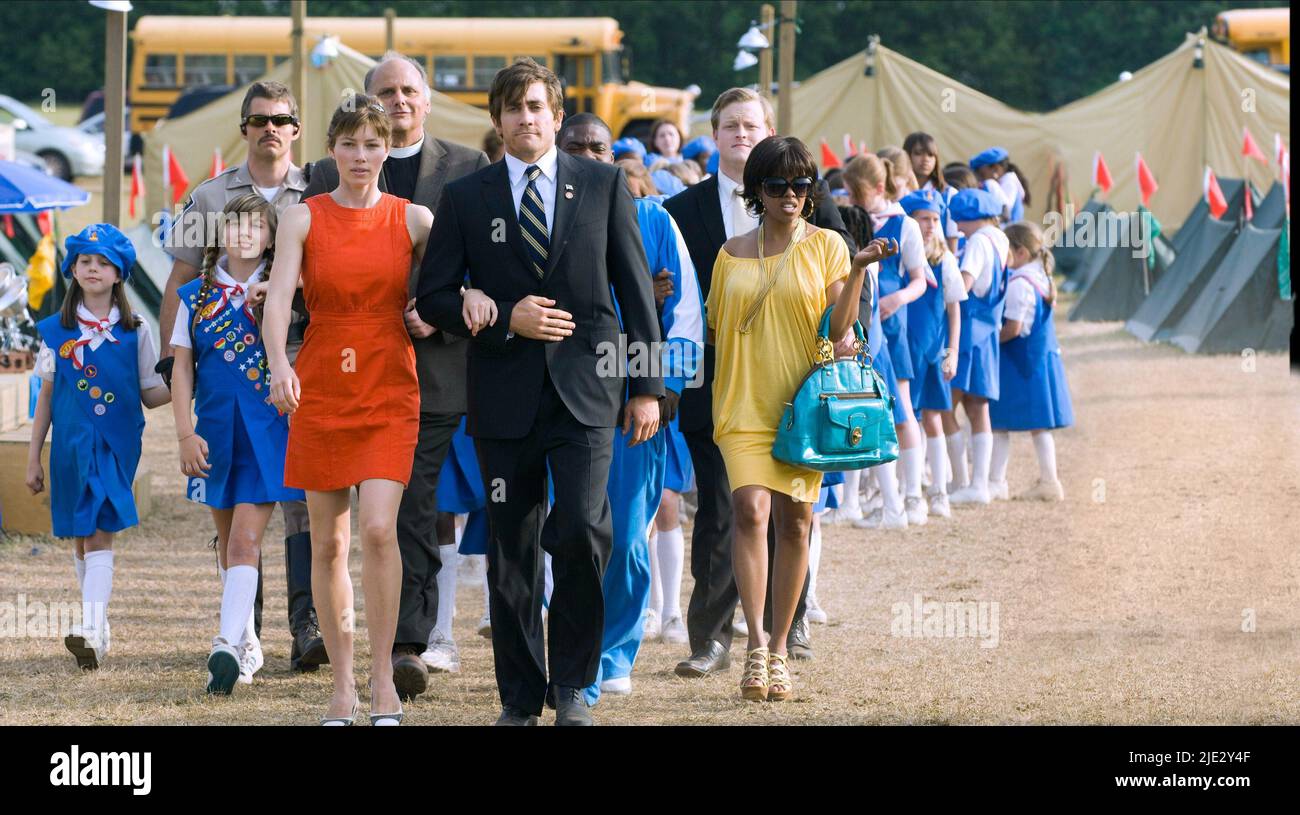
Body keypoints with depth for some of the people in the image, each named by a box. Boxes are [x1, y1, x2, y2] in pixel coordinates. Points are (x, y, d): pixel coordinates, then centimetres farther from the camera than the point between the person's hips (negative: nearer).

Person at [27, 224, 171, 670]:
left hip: (116, 445, -2)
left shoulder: (133, 332, 3)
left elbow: (151, 395, 6)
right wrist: (33, 458, 9)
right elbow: (47, 396, 10)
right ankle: (98, 626, 20)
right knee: (80, 537, 8)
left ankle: (91, 631, -25)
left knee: (101, 534, -14)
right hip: (71, 445, 2)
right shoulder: (56, 331, 6)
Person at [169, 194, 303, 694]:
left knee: (245, 541, -13)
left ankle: (228, 645, -23)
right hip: (215, 434, 4)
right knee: (228, 544, 12)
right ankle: (247, 643, 25)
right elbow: (182, 369, 6)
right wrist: (185, 435, -1)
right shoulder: (196, 297, 6)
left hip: (267, 432, -3)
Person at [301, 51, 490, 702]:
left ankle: (409, 643, -13)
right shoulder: (329, 176, 11)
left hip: (435, 366, -2)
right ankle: (405, 640, 16)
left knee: (415, 511, -9)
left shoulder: (468, 170, 7)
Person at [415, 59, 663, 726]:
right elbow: (433, 297, 5)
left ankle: (571, 684, 1)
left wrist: (647, 387, 3)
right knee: (511, 550, 4)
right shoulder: (466, 198, 6)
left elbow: (635, 290, 7)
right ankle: (520, 696, 15)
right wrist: (504, 319, -10)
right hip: (504, 396, 1)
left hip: (585, 393, -1)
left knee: (581, 530, -16)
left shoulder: (604, 185, 7)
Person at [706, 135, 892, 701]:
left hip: (802, 400, -1)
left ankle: (778, 650, 11)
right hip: (744, 401, 1)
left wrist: (858, 271, -15)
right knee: (751, 511, -17)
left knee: (795, 521, 1)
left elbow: (838, 327, -5)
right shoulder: (732, 254, 11)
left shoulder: (825, 246, 4)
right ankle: (756, 644, -19)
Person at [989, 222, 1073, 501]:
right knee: (1039, 425, 11)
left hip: (1017, 362, -9)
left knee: (1000, 423, -2)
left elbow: (1013, 328, -21)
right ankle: (1049, 481, 11)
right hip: (1043, 358, 9)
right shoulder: (1043, 279, 10)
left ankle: (995, 481, -1)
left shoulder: (1019, 284, -18)